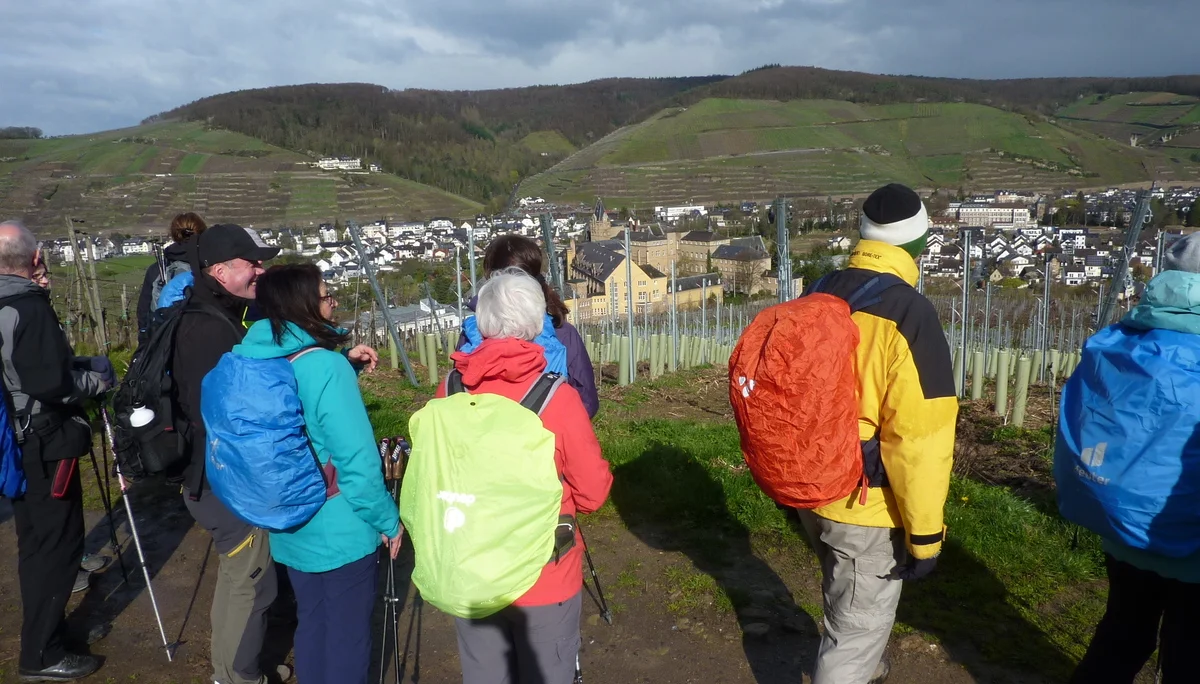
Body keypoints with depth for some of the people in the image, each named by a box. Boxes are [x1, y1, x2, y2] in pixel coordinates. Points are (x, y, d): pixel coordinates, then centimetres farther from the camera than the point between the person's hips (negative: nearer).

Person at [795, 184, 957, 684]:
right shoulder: (909, 313, -20)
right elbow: (918, 438, -23)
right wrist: (924, 533, -13)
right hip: (866, 507, -7)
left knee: (849, 604, 30)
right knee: (857, 628, 9)